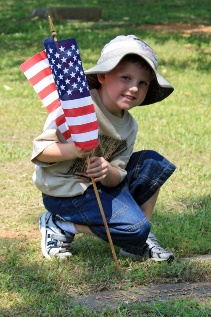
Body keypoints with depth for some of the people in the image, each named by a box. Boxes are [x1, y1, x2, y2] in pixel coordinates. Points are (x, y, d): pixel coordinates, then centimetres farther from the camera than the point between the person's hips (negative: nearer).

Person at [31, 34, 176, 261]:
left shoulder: (129, 126, 1)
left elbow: (117, 178, -6)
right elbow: (39, 151, -22)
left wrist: (108, 172, -30)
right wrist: (73, 150, -39)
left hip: (99, 184, 8)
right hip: (64, 190, -8)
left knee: (155, 163, 2)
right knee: (133, 227, -18)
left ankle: (139, 242, 8)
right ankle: (59, 226, -3)